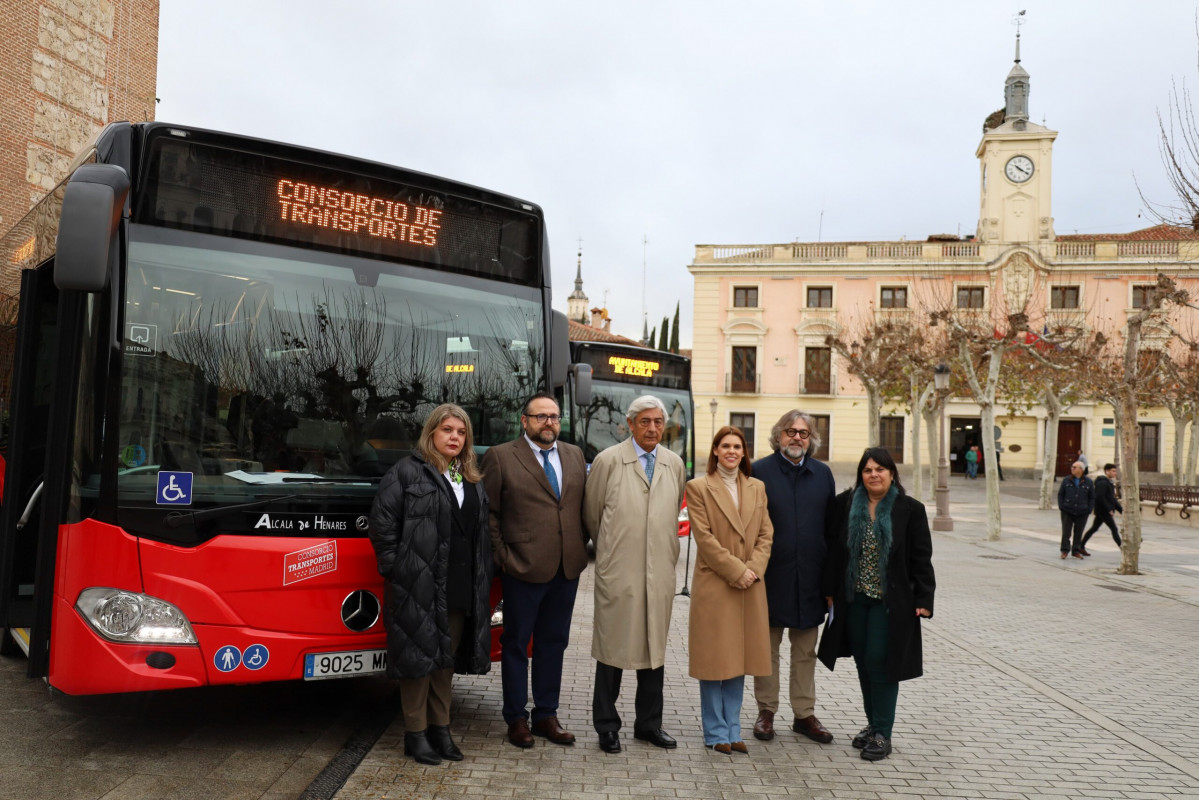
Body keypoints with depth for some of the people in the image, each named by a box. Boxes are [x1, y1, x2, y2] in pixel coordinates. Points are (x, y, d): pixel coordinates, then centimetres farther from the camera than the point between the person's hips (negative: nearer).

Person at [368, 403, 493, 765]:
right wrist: (396, 569, -9)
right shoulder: (407, 472, -3)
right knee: (419, 656, 1)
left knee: (446, 659, 14)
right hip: (419, 588, -6)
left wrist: (482, 578, 9)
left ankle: (440, 728, 25)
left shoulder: (473, 482, 16)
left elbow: (482, 533, 18)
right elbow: (381, 523, -6)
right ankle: (416, 734, 14)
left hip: (460, 590, 6)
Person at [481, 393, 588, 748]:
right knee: (516, 644, 8)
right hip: (523, 569, -4)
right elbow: (488, 513, -3)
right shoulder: (500, 457, -3)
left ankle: (546, 715, 26)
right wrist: (501, 556, -8)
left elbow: (585, 506, 14)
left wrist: (581, 548, 6)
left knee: (553, 643, 13)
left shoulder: (575, 456, 11)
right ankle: (516, 719, 21)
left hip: (567, 570, 5)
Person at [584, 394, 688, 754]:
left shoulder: (675, 465, 9)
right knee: (612, 648, 3)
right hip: (618, 573, -4)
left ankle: (649, 723, 25)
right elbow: (591, 514, 5)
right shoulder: (608, 461, -3)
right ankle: (607, 726, 17)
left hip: (660, 573, 4)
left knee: (655, 647, 11)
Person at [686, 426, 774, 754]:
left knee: (739, 659, 10)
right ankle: (716, 733, 13)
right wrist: (736, 570, -14)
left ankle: (732, 730, 21)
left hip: (750, 587, 4)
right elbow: (704, 537, -9)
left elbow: (766, 533, 8)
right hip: (713, 585, -4)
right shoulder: (698, 487, -2)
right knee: (714, 661, 2)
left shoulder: (757, 487, 12)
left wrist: (754, 568, -8)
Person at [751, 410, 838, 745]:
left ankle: (804, 714, 24)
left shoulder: (822, 474, 8)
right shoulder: (759, 471, -3)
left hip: (809, 576, 3)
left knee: (805, 651, 13)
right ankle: (766, 712, 22)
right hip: (771, 575, -3)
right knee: (767, 648, 9)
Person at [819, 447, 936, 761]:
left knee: (880, 662, -4)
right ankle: (873, 723, 28)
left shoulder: (911, 510, -4)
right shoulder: (845, 504, 2)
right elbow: (834, 550, 5)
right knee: (864, 663, 12)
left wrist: (923, 600, -7)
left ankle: (882, 733, 8)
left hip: (890, 601, -3)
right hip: (854, 598, 3)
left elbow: (921, 559, -3)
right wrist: (830, 591, 3)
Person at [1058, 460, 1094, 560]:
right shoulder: (1066, 481, 2)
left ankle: (1076, 551, 19)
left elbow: (1092, 497, 6)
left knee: (1078, 532, 9)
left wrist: (1089, 510, -3)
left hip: (1082, 513, 0)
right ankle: (1065, 550, 8)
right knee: (1066, 532, 1)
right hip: (1067, 511, 0)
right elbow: (1060, 494, 6)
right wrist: (1061, 506, -4)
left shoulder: (1088, 482, 2)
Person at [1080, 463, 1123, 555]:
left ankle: (1081, 547, 18)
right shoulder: (1102, 482, -15)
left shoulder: (1109, 482, 18)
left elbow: (1112, 498, 23)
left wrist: (1120, 509, 17)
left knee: (1094, 528, 14)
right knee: (1114, 529, -9)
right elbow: (1100, 497, -23)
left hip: (1101, 511, 11)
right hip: (1103, 511, -11)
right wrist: (1109, 509, -22)